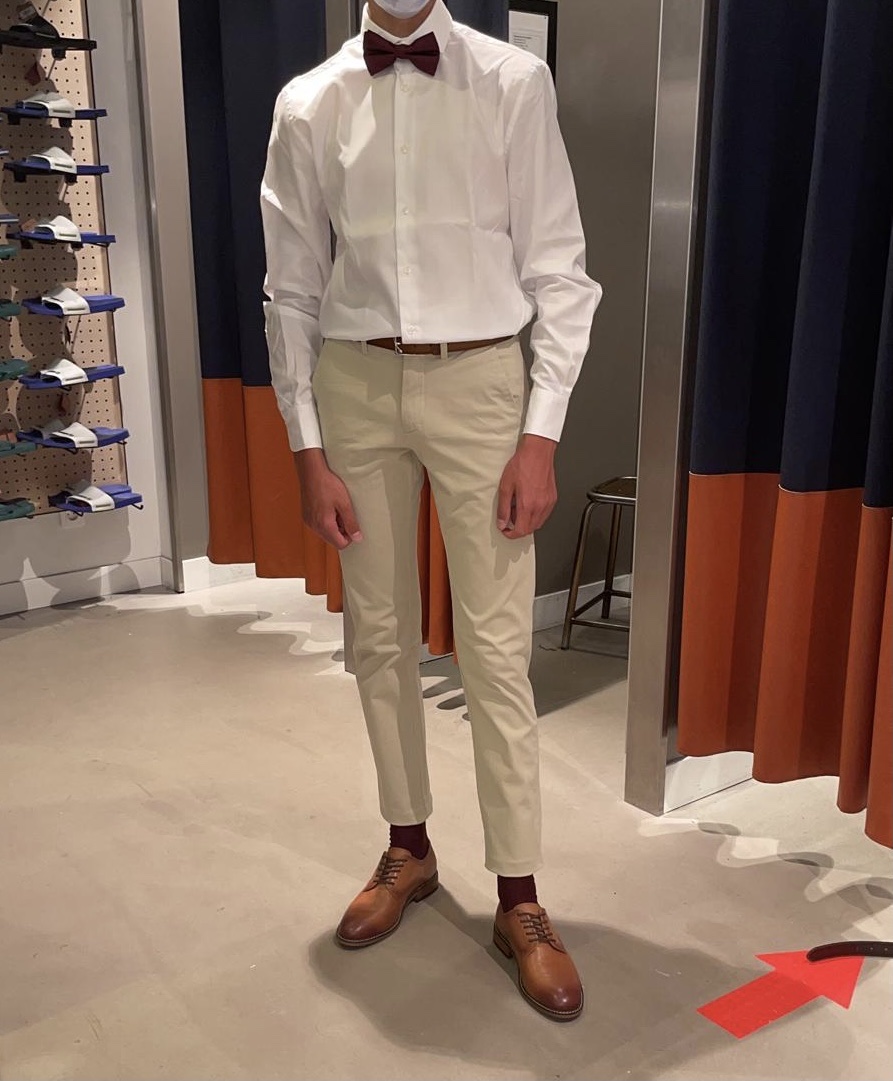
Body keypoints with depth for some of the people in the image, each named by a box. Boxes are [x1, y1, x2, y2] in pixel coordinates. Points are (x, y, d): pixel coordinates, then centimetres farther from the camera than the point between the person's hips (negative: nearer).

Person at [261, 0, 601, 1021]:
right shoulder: (308, 105, 4)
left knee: (495, 650, 0)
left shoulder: (514, 82, -2)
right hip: (355, 383, 3)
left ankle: (519, 899, 17)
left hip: (478, 380, -2)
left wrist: (541, 437, -9)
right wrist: (308, 448, -1)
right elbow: (293, 289, 5)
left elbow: (558, 271, -3)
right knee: (380, 635, 12)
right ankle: (408, 847, 33)